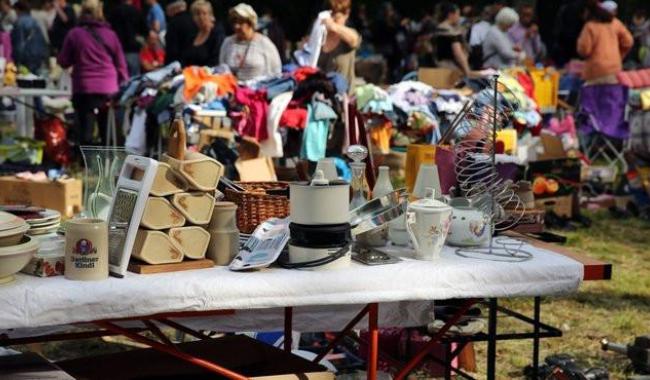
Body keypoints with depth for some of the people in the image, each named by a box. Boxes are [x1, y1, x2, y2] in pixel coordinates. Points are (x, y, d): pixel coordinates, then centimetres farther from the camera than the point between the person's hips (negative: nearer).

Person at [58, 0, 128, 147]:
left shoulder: (74, 34, -1)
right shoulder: (110, 34, 3)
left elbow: (63, 62, 4)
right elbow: (121, 64, 6)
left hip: (84, 89, -1)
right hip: (109, 89, 2)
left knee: (85, 131, 0)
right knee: (108, 132, 11)